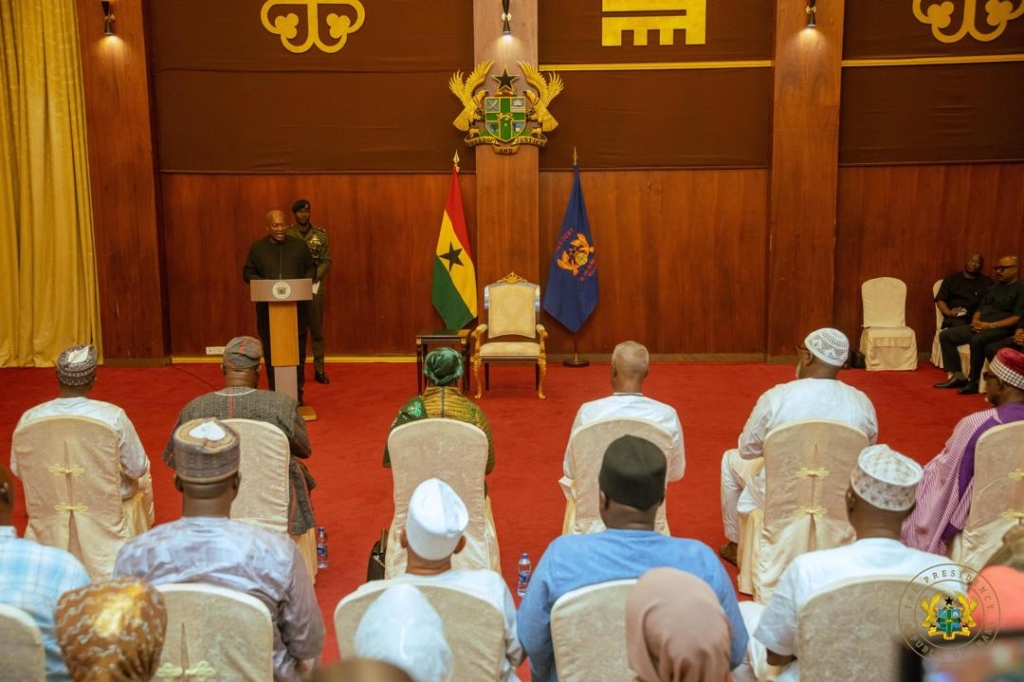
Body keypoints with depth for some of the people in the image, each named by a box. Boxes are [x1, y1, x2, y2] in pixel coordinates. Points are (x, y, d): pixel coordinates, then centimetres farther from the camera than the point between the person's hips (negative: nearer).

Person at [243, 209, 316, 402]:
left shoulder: (300, 245, 5)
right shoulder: (257, 247, 4)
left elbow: (311, 269, 10)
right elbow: (248, 273, 6)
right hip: (268, 308, 0)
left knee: (298, 350, 3)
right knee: (271, 352, 4)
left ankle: (297, 393, 11)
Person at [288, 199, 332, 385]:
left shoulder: (320, 234, 3)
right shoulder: (286, 235, 0)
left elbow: (326, 261, 1)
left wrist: (312, 278, -13)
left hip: (315, 287, 1)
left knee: (317, 329, 4)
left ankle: (319, 370, 9)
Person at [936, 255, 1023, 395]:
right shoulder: (994, 288, 23)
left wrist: (990, 325, -20)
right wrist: (975, 322, -2)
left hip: (1001, 329, -9)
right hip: (980, 327, 9)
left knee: (977, 340, -38)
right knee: (945, 335, -4)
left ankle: (973, 382, -25)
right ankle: (958, 376, -9)